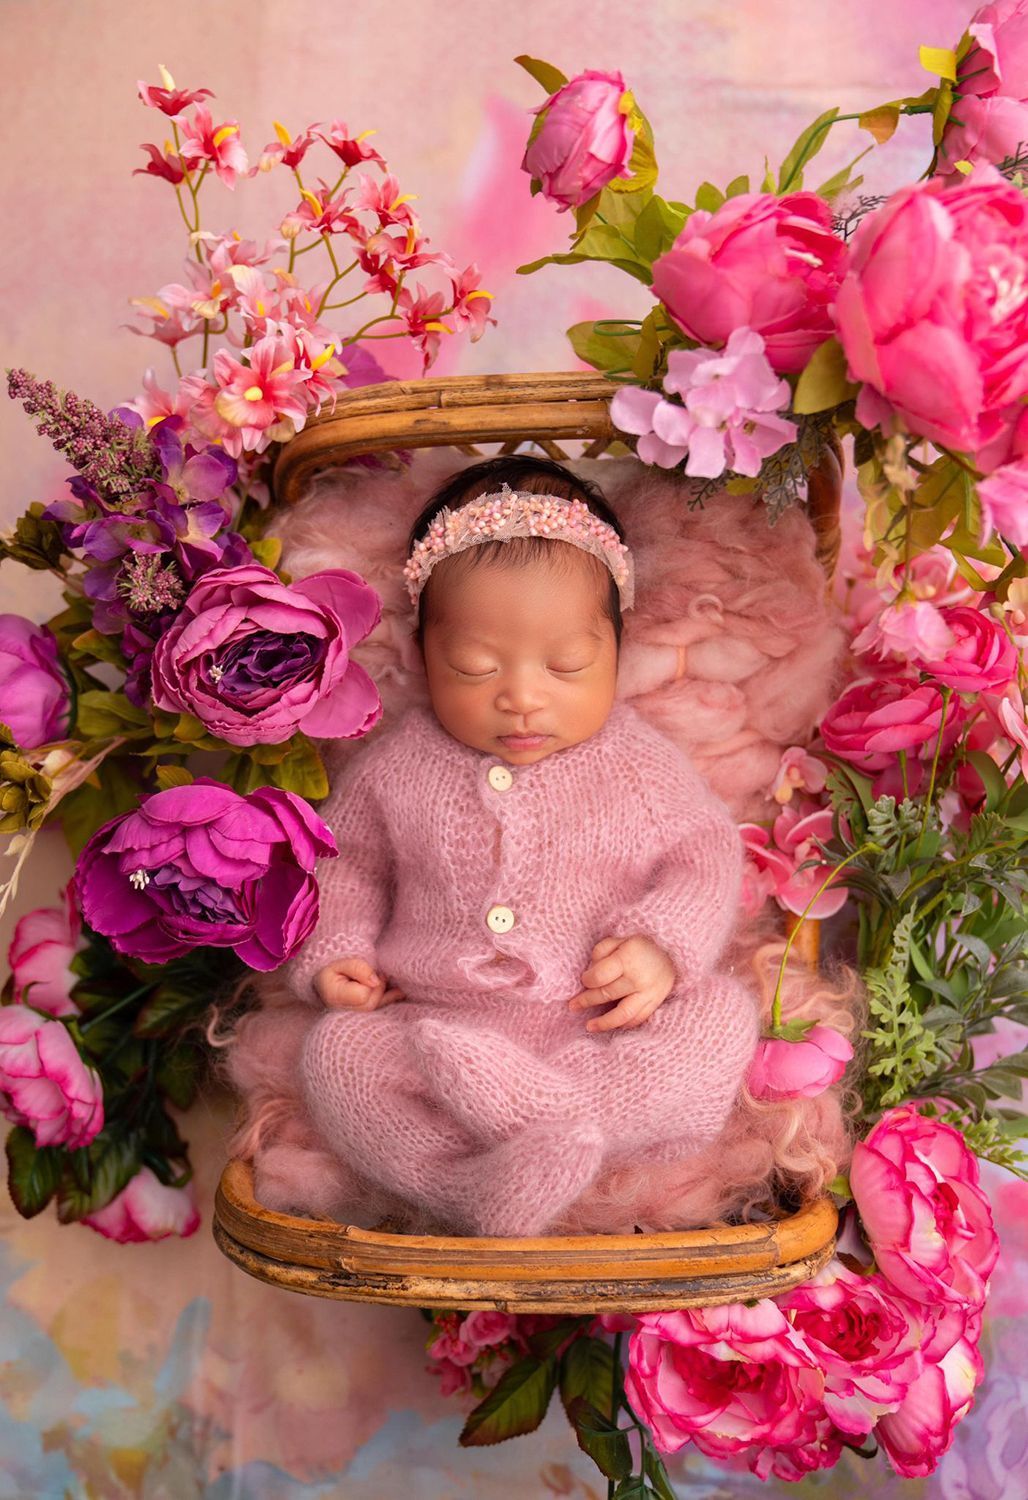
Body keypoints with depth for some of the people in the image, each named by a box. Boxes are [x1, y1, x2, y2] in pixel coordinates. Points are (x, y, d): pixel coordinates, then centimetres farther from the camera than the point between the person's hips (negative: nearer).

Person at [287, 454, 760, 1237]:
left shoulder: (637, 763, 3)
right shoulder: (396, 766, 5)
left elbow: (705, 852, 7)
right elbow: (347, 862, 18)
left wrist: (662, 944, -12)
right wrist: (331, 951, 1)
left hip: (608, 1035, 0)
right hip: (430, 1025, 0)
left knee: (722, 1013, -23)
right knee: (337, 1049, -24)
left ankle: (534, 1109, -38)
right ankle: (487, 1197, -38)